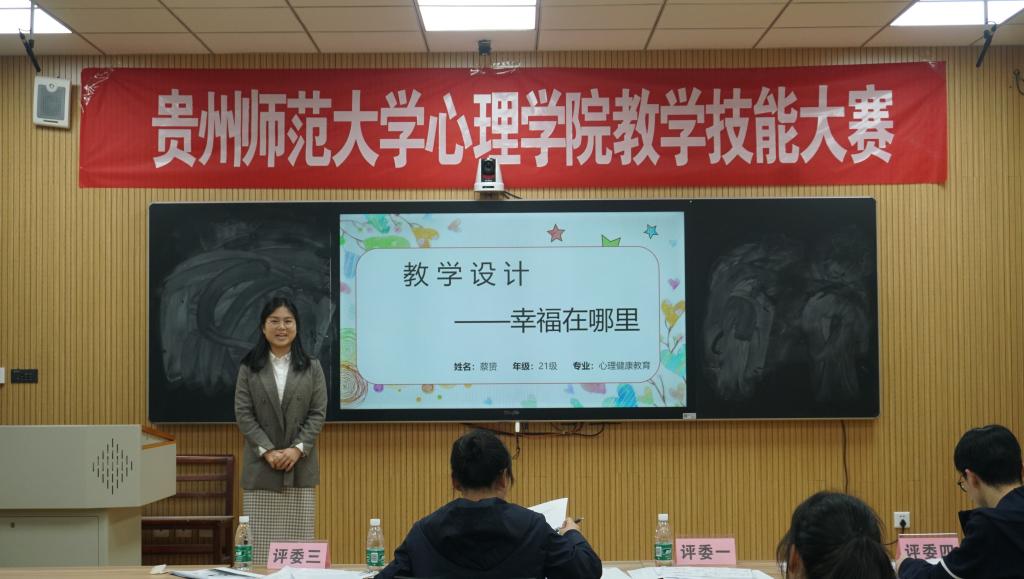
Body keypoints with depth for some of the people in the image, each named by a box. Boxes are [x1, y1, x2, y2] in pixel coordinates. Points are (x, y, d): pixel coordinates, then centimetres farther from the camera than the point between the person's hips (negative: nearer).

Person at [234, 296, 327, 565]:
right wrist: (267, 451, -12)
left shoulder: (312, 367, 6)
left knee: (299, 540, 2)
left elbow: (318, 413, 1)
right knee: (259, 540, 0)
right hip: (261, 466, 0)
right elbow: (243, 413, -2)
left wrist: (297, 449, -12)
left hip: (300, 466, 1)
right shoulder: (249, 368, 3)